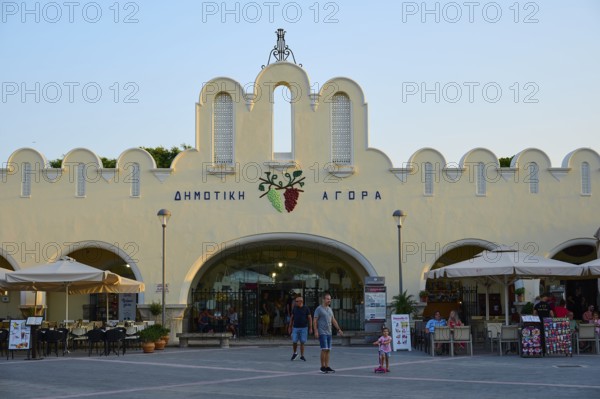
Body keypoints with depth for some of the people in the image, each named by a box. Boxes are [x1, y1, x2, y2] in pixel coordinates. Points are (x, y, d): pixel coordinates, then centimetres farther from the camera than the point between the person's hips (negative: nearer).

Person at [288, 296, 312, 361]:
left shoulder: (306, 308, -3)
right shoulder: (294, 308, 4)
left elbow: (310, 318, -1)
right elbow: (291, 318, 11)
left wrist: (310, 328, -6)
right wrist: (290, 327, 10)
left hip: (304, 328, -2)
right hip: (295, 328, 2)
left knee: (302, 342, 0)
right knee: (294, 342, -3)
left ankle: (302, 356, 10)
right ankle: (295, 353, 21)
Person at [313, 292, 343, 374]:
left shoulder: (330, 309, 16)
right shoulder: (319, 309, -5)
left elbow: (333, 320, 21)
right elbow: (314, 321, -8)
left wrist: (338, 329, 14)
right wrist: (316, 331, -16)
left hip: (329, 332, 7)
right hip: (322, 332, -7)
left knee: (328, 350, 5)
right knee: (324, 349, -11)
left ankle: (327, 367, 9)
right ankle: (322, 367, -4)